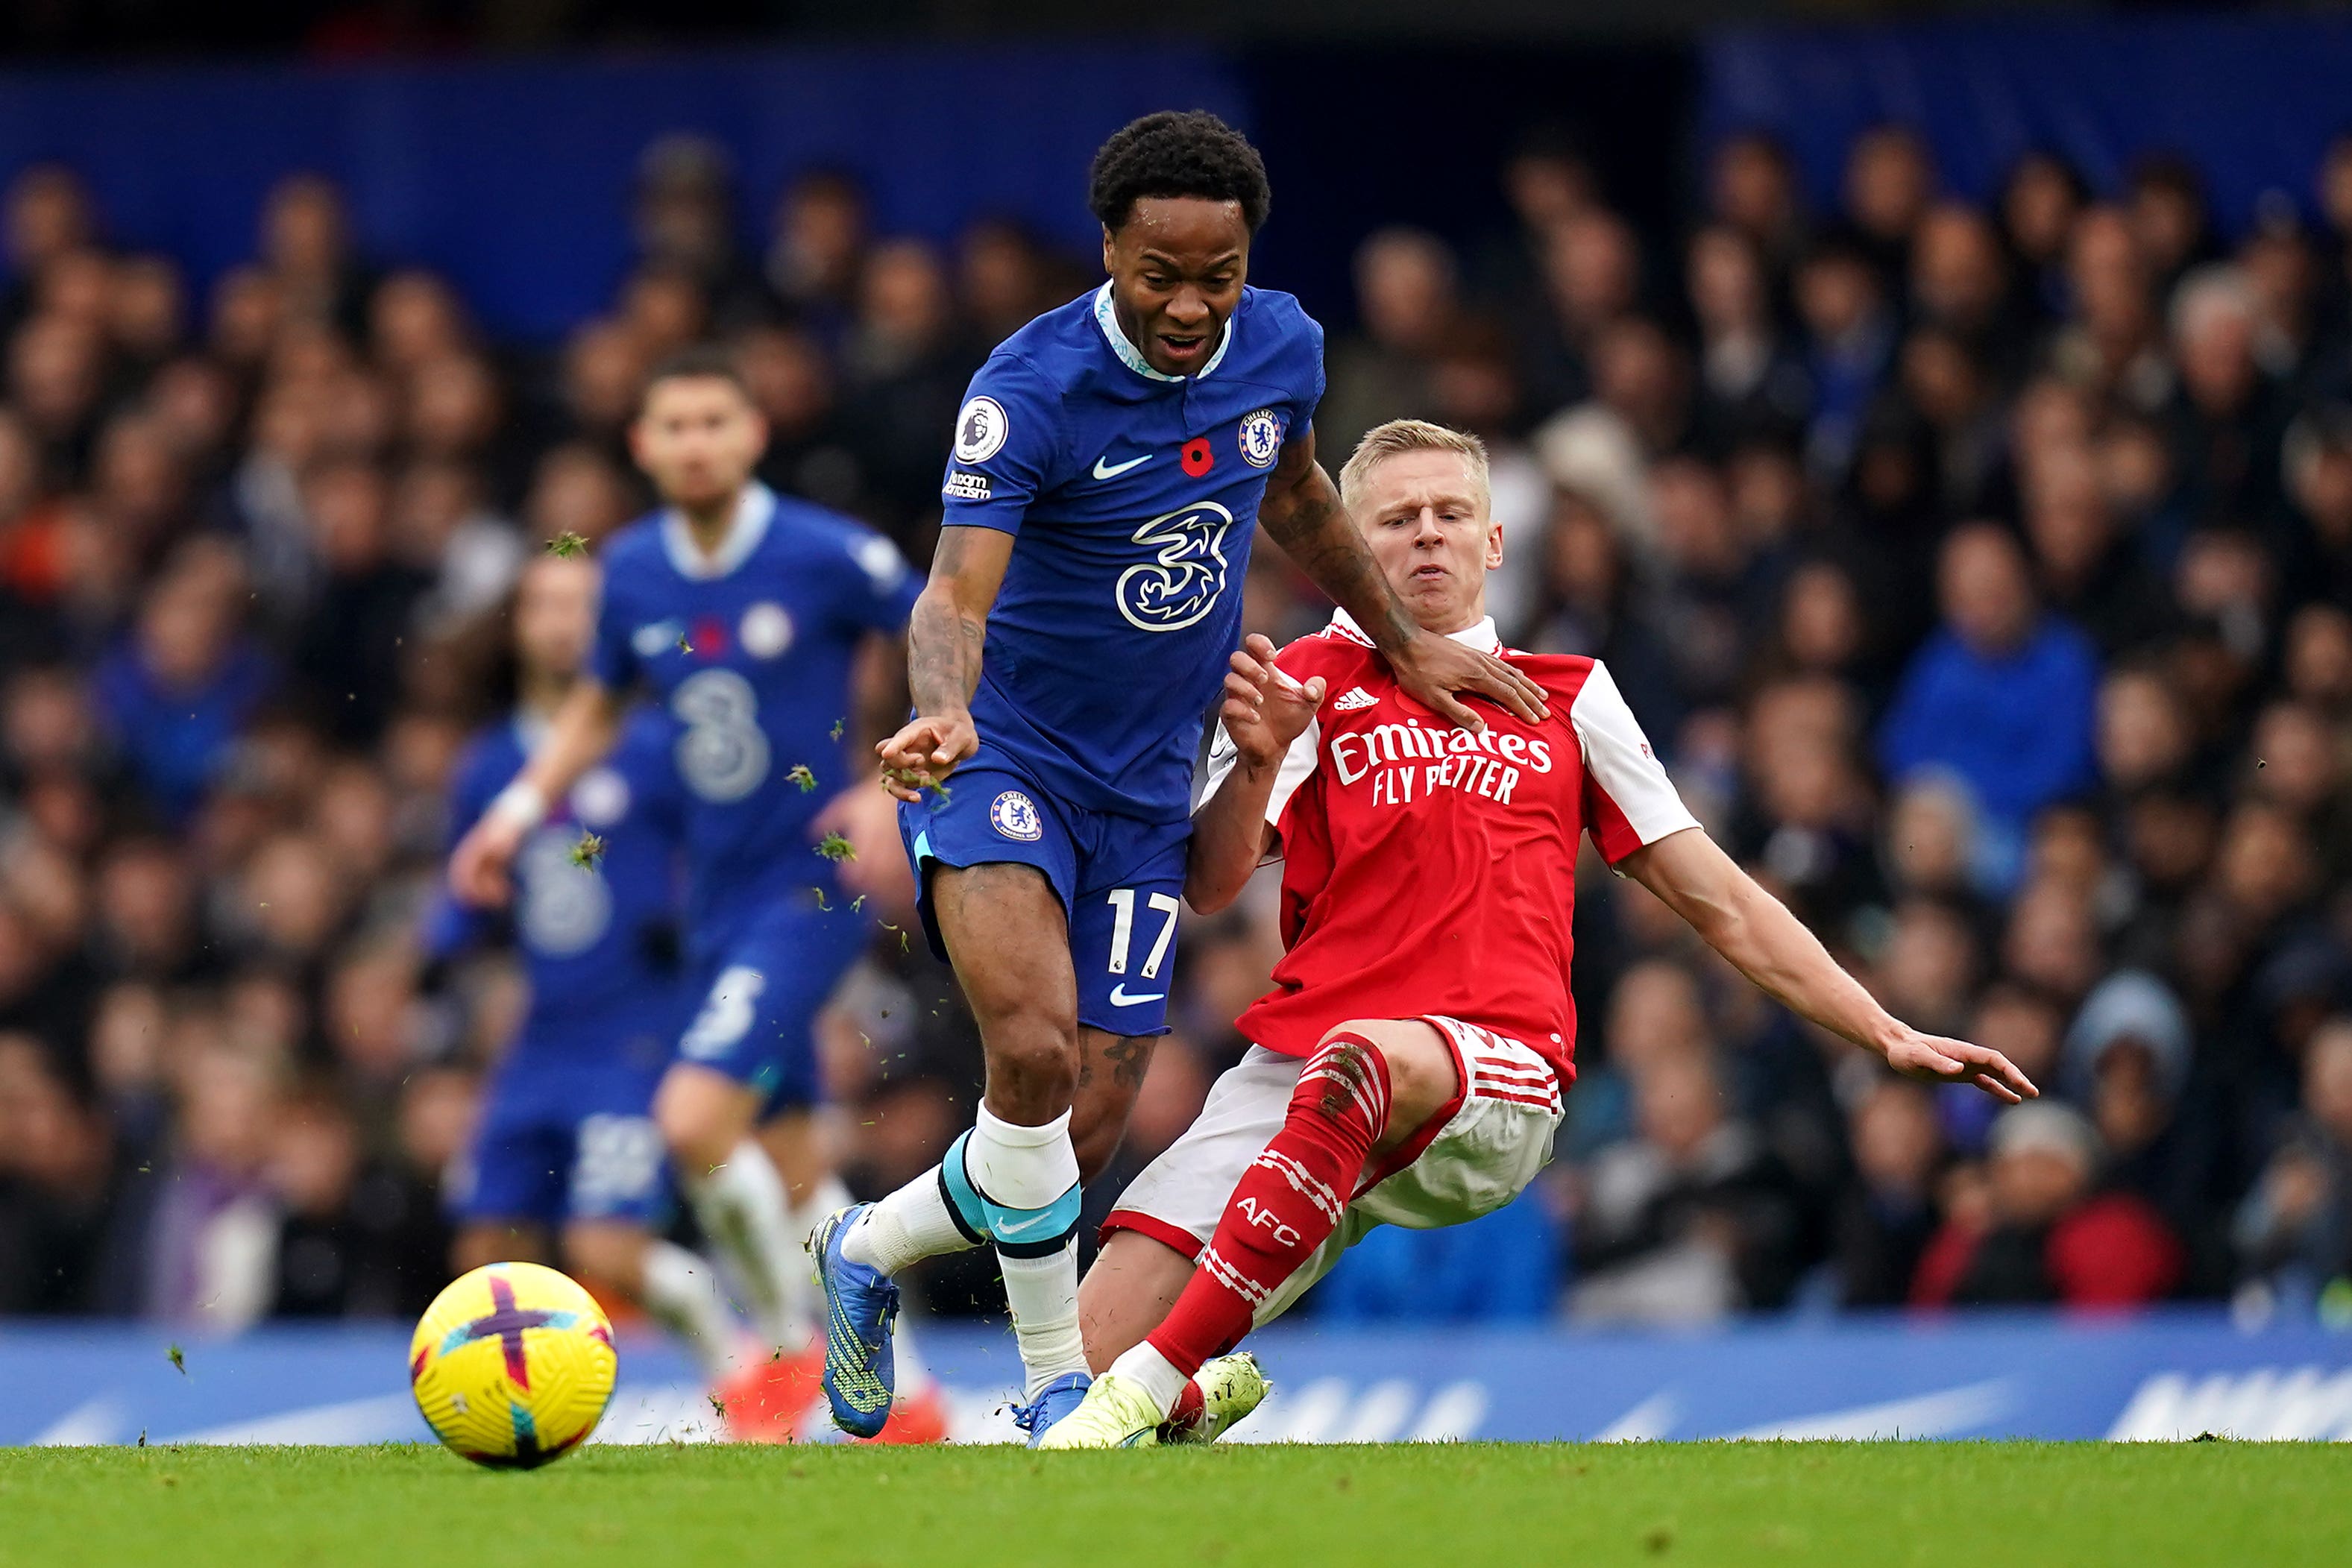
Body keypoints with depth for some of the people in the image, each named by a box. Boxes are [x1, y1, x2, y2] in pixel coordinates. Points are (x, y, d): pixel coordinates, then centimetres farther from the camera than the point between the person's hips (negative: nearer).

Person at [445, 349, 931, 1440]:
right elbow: (598, 704, 21)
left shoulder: (828, 556, -13)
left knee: (694, 1117, -21)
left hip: (808, 888, -6)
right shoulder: (633, 570, 4)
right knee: (792, 1171, 8)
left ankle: (791, 1335, 1)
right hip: (715, 896, 6)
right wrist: (520, 809, 9)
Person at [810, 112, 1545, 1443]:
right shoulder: (1031, 391, -21)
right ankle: (1060, 1384, -13)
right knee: (1034, 1050, -29)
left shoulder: (1282, 349, -3)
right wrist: (944, 714, -51)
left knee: (1085, 1139, 1)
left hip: (1148, 790, 5)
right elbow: (958, 595, -30)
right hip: (1005, 760, -5)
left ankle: (870, 1251, 30)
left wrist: (1406, 647, 27)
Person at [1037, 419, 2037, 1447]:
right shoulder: (1309, 682, 16)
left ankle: (1150, 1392, -37)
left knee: (1363, 1061, -40)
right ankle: (1204, 1403, 18)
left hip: (1495, 1087, -1)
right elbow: (1209, 889, 3)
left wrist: (1888, 1037, 19)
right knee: (1095, 1334, -18)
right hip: (1294, 1065, 1)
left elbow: (1716, 900, 24)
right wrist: (1258, 763, -17)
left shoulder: (1570, 698, 22)